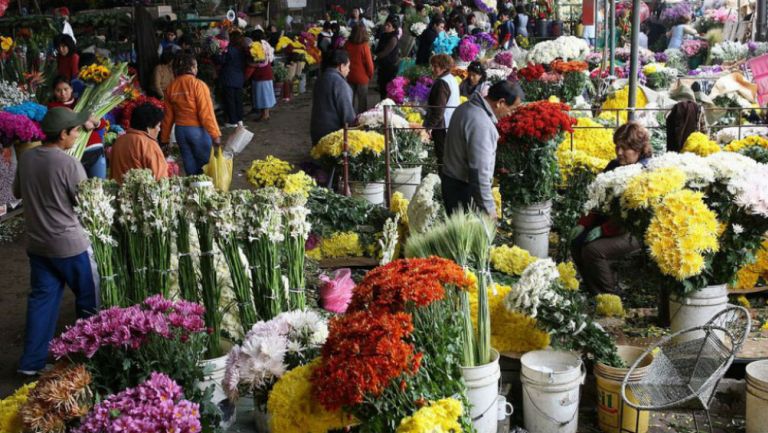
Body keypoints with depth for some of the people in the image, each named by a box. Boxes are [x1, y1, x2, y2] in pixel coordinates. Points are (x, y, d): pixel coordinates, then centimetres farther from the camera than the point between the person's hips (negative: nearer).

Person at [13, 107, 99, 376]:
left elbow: (18, 193, 15)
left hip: (37, 243, 6)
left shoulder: (26, 158, 0)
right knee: (89, 299, 12)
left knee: (42, 299, 13)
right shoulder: (69, 164, -21)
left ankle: (32, 362, 15)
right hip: (70, 244, -6)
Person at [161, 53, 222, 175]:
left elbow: (168, 116, 5)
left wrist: (165, 138, 13)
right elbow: (206, 113, -18)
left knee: (190, 168, 12)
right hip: (198, 130, -5)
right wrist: (215, 134, -16)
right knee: (204, 167, 7)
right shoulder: (198, 85, -13)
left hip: (180, 130, 5)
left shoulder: (171, 88, 2)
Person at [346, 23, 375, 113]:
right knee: (362, 102, 9)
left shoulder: (347, 44, -7)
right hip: (362, 78, -4)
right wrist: (370, 75, 3)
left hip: (350, 76, 4)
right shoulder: (364, 46, -19)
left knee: (350, 100, 16)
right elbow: (369, 63, -14)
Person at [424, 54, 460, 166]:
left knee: (442, 157, -5)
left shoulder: (442, 83, -18)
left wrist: (428, 126, -18)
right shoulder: (452, 79, 13)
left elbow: (438, 110, -22)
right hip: (452, 125, 11)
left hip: (443, 127, -11)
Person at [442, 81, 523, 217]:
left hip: (451, 181, 10)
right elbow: (479, 171, -26)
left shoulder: (466, 107, 6)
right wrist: (488, 208, -20)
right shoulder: (481, 124, -25)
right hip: (464, 190, -10)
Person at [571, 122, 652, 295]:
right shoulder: (614, 166, 11)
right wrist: (584, 224, 1)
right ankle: (594, 293, 2)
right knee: (577, 243, -9)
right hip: (610, 222, 9)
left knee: (594, 250, -24)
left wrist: (603, 230, -21)